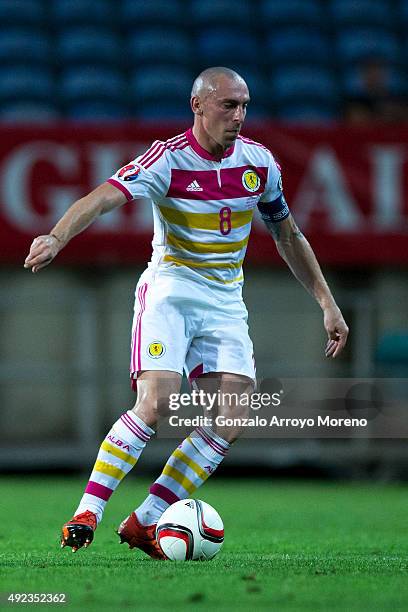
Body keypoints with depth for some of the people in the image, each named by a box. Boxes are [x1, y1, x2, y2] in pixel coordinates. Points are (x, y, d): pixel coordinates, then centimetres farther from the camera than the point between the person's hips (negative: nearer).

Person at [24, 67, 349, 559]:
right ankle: (86, 514, -14)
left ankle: (143, 523, -2)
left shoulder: (259, 162, 2)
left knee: (229, 422, -10)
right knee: (155, 404, -23)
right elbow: (104, 198, -30)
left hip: (226, 299, 5)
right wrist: (56, 237, -49)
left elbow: (288, 235, 15)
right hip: (169, 290, -5)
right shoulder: (168, 159, -14)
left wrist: (327, 303, 14)